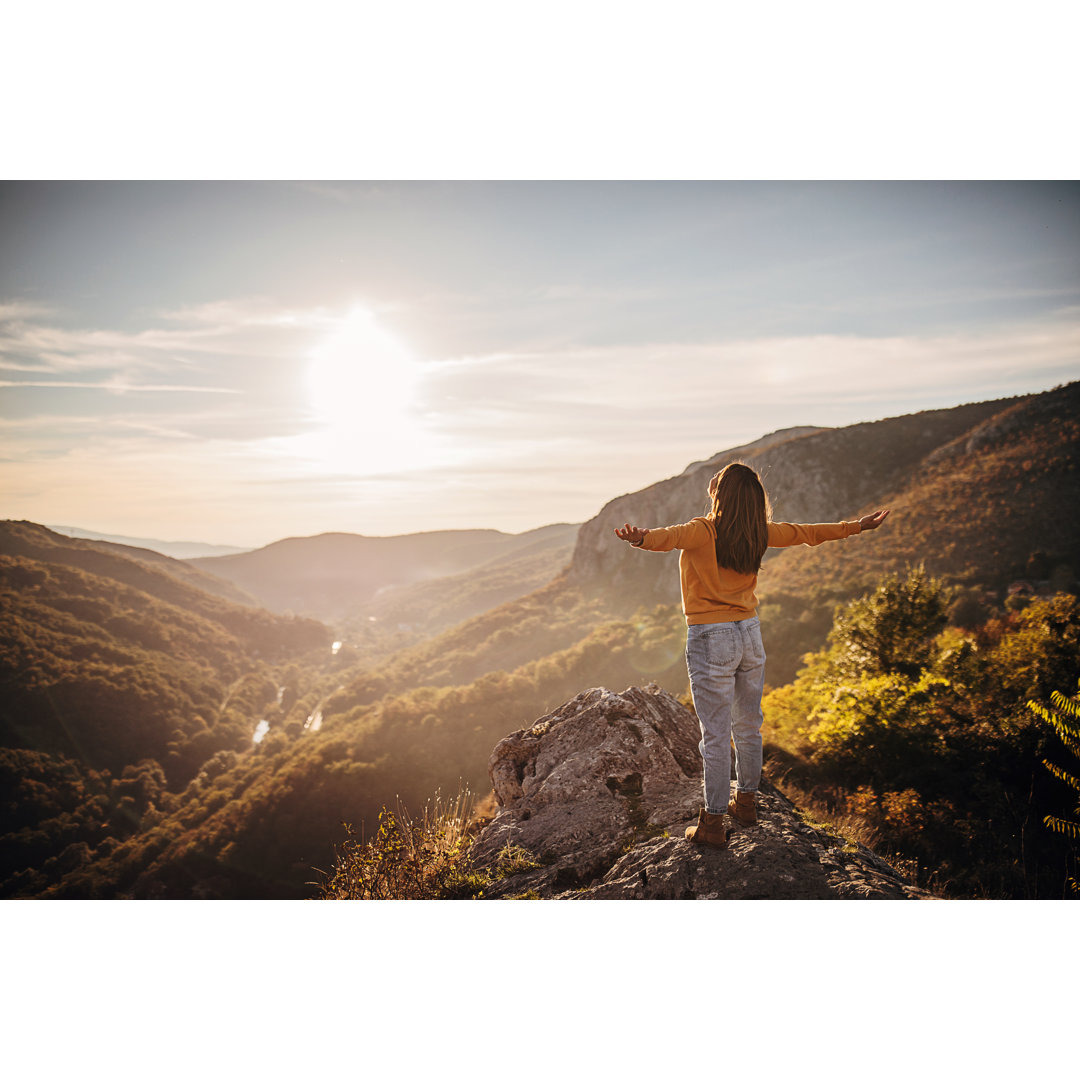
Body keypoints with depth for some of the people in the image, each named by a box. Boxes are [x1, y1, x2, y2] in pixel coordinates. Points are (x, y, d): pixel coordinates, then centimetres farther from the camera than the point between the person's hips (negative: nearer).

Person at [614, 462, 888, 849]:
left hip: (711, 641, -6)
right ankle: (746, 801, 36)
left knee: (716, 735, 0)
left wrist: (643, 539, -58)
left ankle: (713, 822, 8)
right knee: (748, 726, 19)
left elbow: (671, 537, -38)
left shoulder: (703, 531, -16)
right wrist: (856, 526, 30)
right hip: (750, 634, 6)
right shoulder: (760, 532, 2)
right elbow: (807, 533, 15)